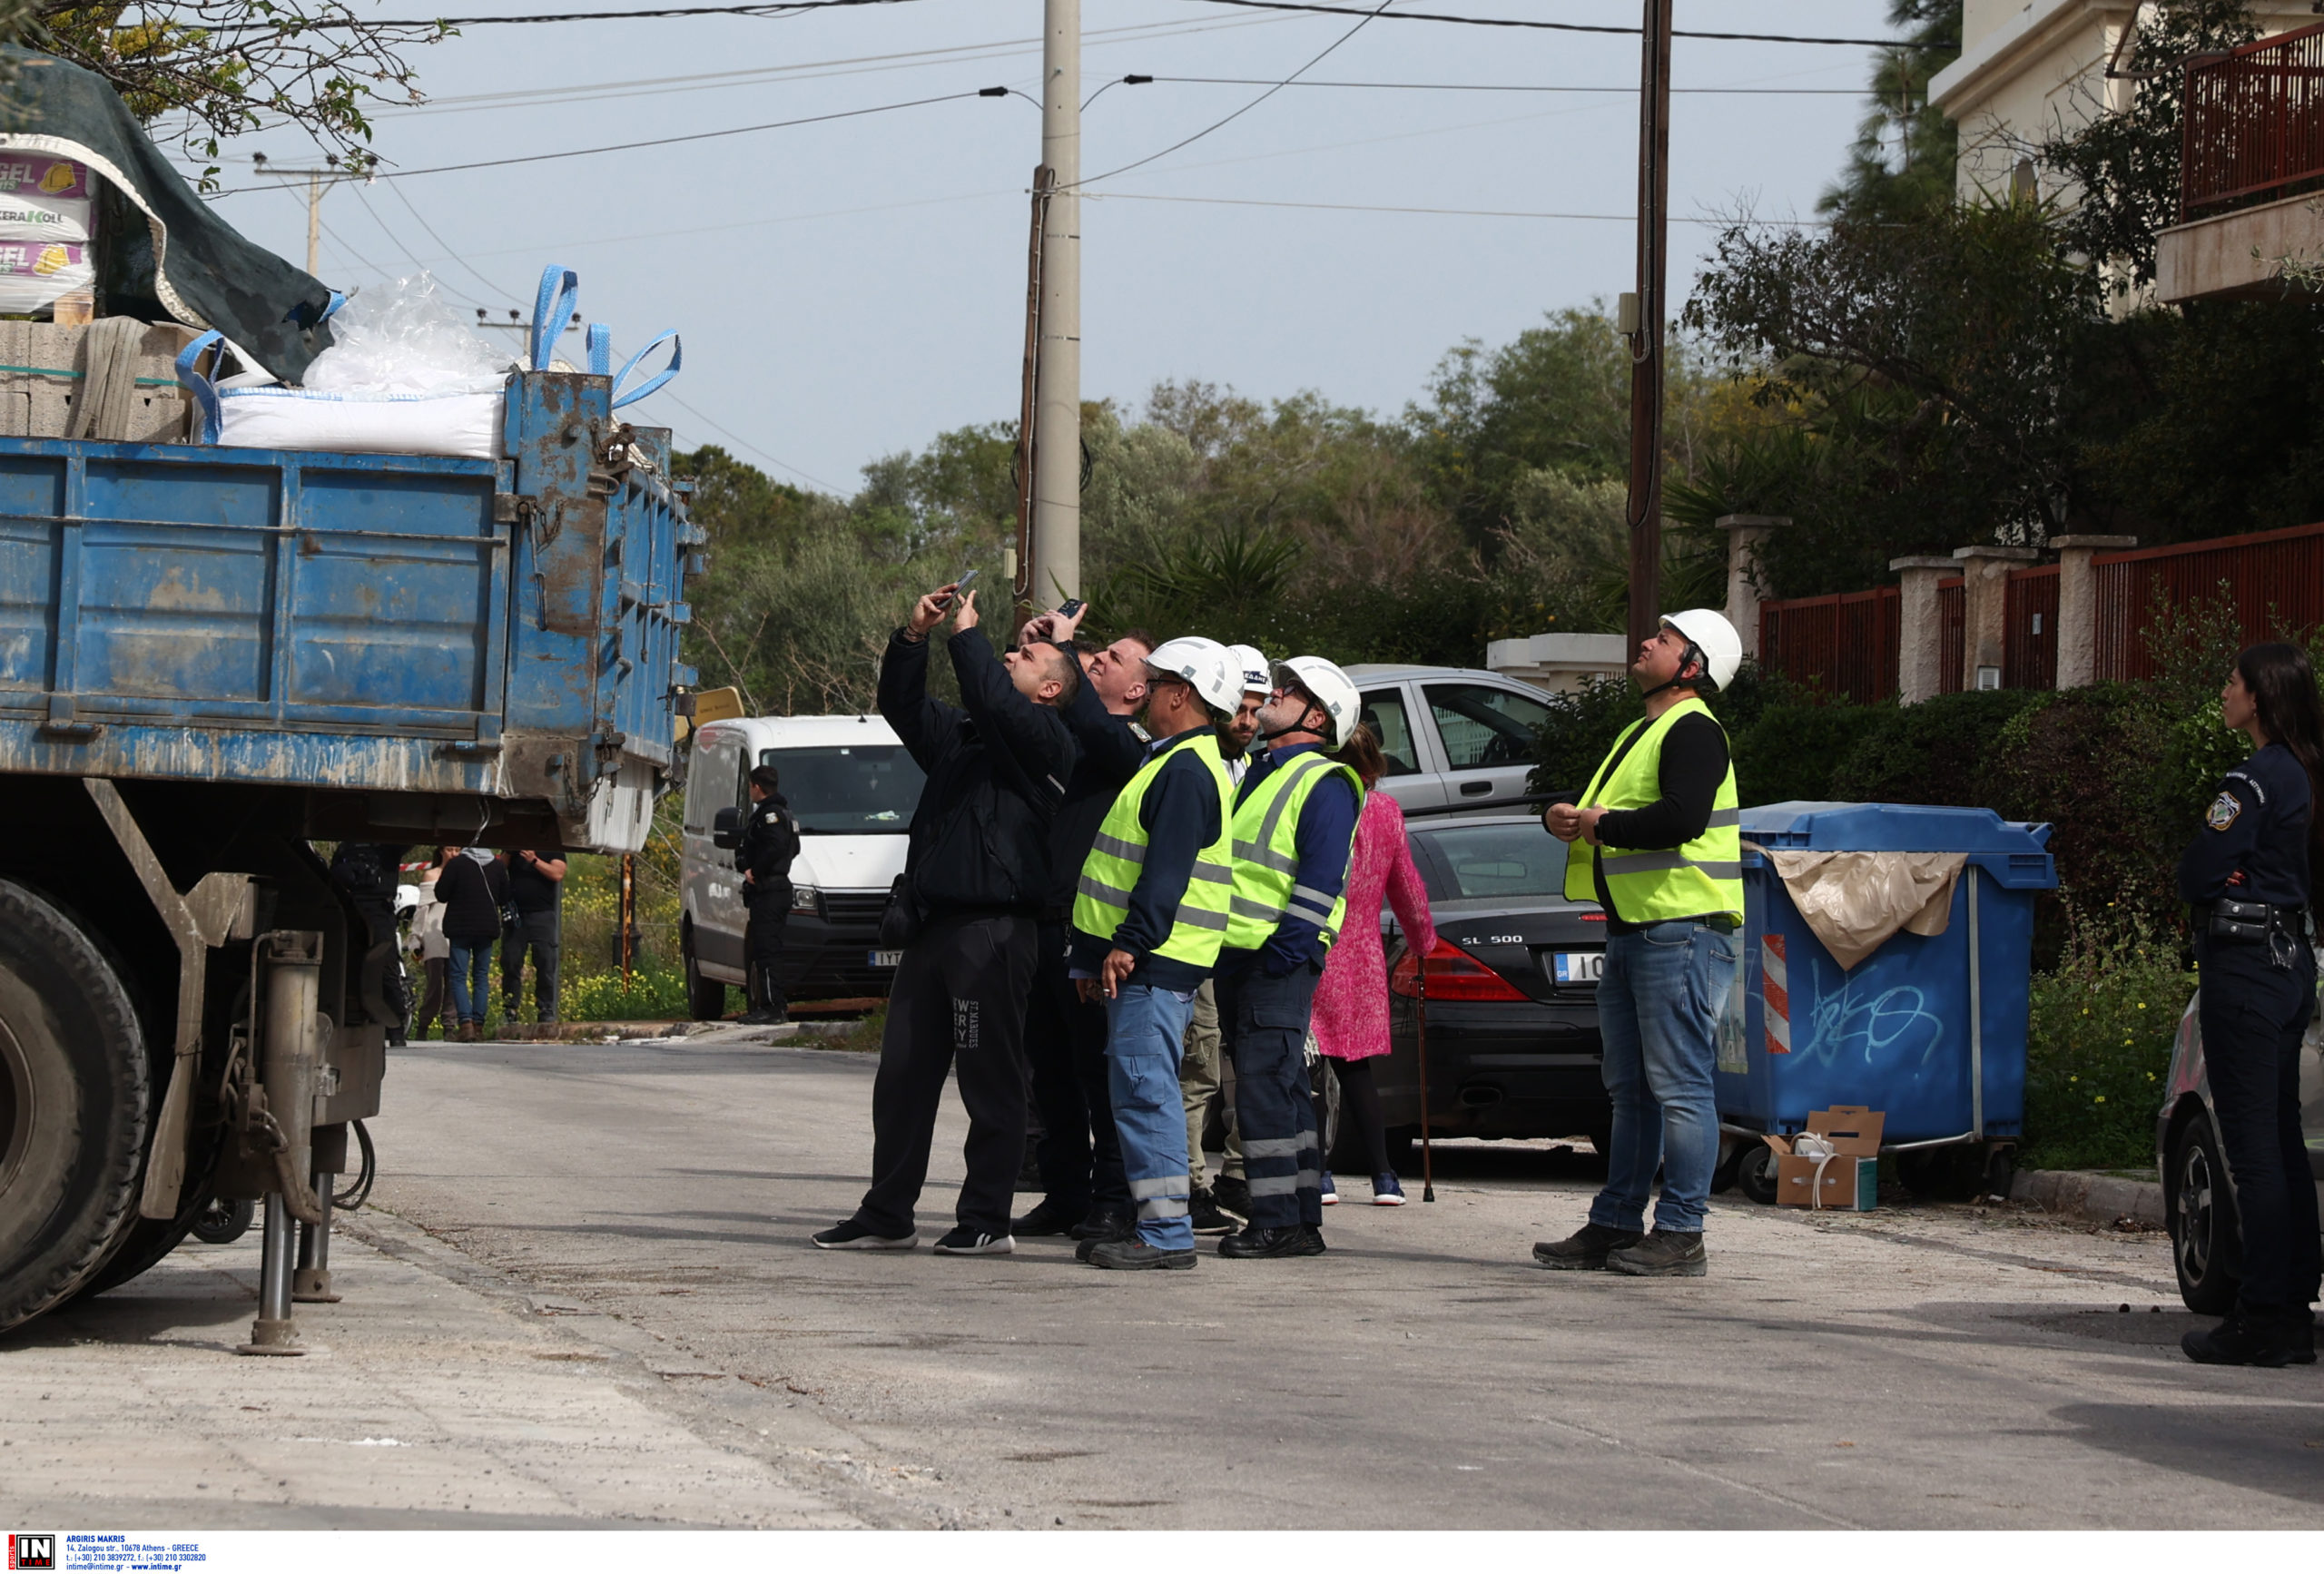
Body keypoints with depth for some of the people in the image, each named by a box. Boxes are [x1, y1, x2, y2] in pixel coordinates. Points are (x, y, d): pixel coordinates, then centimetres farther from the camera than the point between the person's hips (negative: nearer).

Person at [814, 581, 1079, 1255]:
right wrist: (914, 635, 6)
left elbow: (994, 700, -20)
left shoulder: (1046, 741, -4)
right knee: (903, 1074, 9)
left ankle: (987, 1219, 0)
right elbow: (902, 705, 20)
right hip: (933, 923, 8)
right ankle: (887, 1215, 15)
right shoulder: (959, 733, 21)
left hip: (994, 931, -8)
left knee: (990, 1079, -4)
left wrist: (967, 632, -8)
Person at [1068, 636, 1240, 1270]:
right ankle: (1156, 1225, 15)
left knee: (1145, 1090, -12)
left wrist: (1129, 943, -25)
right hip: (1142, 961, 11)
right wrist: (1096, 954, 23)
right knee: (1140, 1091, 12)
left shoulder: (1186, 771, -13)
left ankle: (1167, 1233, -12)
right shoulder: (1171, 762, 21)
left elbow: (1167, 872, -23)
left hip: (1154, 961, -11)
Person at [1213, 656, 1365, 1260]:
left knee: (1264, 1086, -12)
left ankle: (1279, 1222, -11)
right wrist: (1225, 950, 17)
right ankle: (1302, 1220, 15)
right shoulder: (1261, 774, 21)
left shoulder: (1324, 784, -7)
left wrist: (1282, 950, -21)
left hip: (1279, 961, -9)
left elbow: (1321, 881, -15)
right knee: (1280, 1087, 11)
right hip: (1236, 956, 9)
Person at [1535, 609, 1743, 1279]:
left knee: (1679, 1086, -9)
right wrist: (1562, 814, 2)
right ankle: (1615, 1226, 20)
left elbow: (1682, 817, -26)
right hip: (1631, 934, 11)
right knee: (1631, 1090, 14)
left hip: (1682, 931, -11)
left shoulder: (1694, 732, -10)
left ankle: (1681, 1236, -8)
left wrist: (1601, 825, -13)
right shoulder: (1640, 734, 22)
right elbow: (1589, 807, 26)